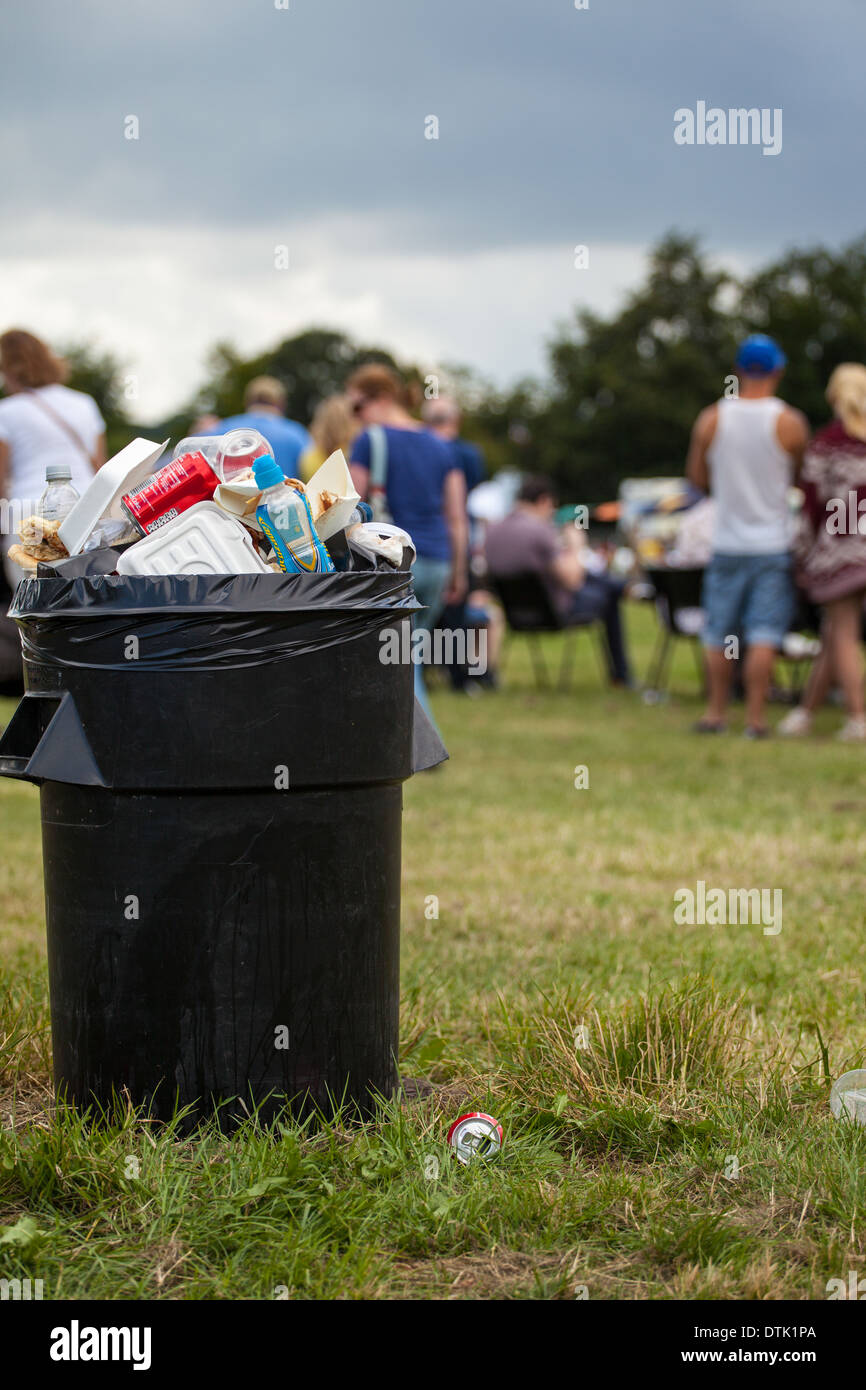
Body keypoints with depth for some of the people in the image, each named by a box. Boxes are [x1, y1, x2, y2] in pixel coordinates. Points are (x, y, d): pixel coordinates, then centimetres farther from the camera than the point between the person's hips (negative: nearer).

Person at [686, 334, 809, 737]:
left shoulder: (711, 419, -2)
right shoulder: (791, 423, -8)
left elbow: (696, 476, 6)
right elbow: (804, 477, 4)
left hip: (727, 541, 2)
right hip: (774, 541, -2)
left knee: (719, 633, 11)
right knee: (764, 634, -1)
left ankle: (716, 711, 17)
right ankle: (755, 716, -3)